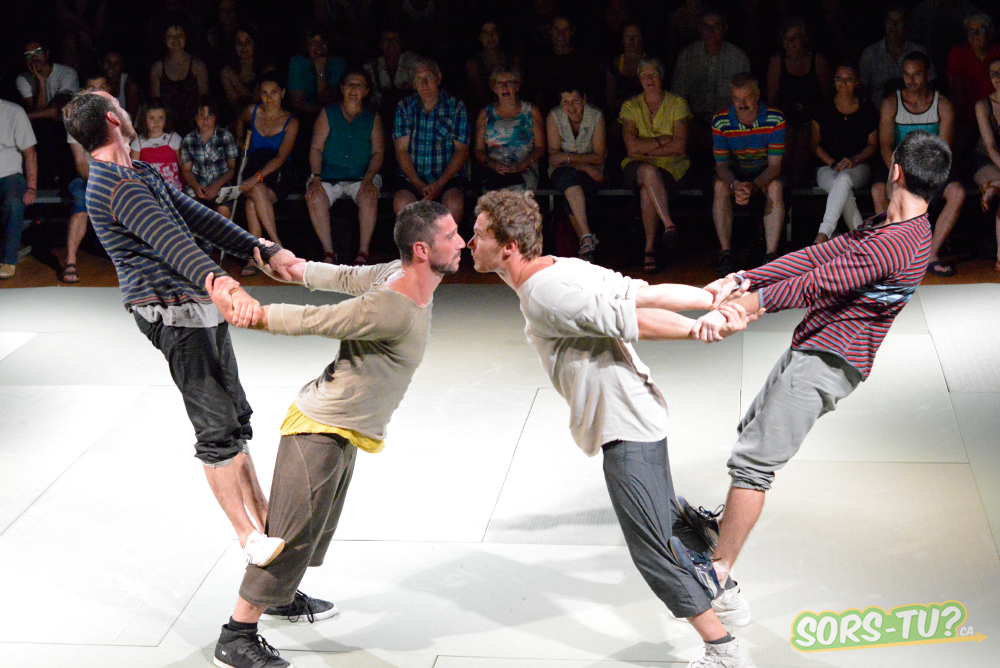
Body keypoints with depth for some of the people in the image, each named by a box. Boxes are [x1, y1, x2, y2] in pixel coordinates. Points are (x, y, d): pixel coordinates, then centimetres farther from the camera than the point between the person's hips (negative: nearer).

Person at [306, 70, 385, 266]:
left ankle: (363, 252, -27)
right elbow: (316, 148, 4)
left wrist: (368, 179, -14)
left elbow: (378, 152, 4)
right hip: (328, 176, 0)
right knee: (315, 198, -30)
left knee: (369, 197, -33)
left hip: (361, 177, 0)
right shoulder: (328, 114, 10)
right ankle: (328, 253, -24)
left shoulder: (373, 118, 12)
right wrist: (316, 179, -12)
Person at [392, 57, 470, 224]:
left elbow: (462, 151, 1)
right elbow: (401, 151, 3)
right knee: (401, 203, -31)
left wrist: (440, 184, -12)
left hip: (448, 175, -1)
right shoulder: (405, 107, 9)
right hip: (412, 175, 1)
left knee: (454, 204, -33)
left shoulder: (456, 106, 5)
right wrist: (418, 184, -12)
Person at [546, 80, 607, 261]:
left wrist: (568, 157, -17)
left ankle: (585, 241, -22)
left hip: (591, 172, 0)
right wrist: (584, 166, -21)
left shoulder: (596, 116, -7)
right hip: (562, 172, 0)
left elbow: (599, 156, -7)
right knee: (569, 177, -38)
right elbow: (554, 157, -10)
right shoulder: (554, 117, -7)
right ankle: (587, 237, -46)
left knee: (572, 195, -34)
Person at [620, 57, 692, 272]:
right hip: (637, 166, 1)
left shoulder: (677, 103, 6)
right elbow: (632, 147, -4)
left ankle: (650, 249, -30)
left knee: (648, 191, -34)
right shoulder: (631, 106, 9)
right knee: (649, 172, -38)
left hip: (672, 166, -1)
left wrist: (646, 147, -7)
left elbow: (679, 146, -6)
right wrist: (663, 140, -7)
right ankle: (669, 225, -46)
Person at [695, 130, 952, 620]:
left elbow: (818, 283, -21)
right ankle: (729, 523, 42)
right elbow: (817, 256, 7)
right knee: (754, 429, 26)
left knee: (753, 460, -12)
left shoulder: (895, 244, -22)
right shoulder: (886, 228, 12)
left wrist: (754, 301, -13)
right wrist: (743, 280, 1)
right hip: (811, 349, 11)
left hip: (826, 363, -11)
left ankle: (719, 570, -7)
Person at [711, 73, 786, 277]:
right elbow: (721, 164, -13)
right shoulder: (721, 121, -16)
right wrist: (735, 184, -36)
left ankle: (771, 254, -34)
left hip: (765, 174, -1)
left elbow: (774, 165, -19)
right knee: (720, 186, -31)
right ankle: (725, 253, -30)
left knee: (776, 187, -32)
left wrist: (753, 186, -39)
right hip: (734, 173, 1)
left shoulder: (775, 120, -19)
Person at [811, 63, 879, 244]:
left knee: (844, 178, -38)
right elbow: (815, 143, 9)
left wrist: (853, 160, -10)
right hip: (827, 166, 1)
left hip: (859, 167, -1)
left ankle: (824, 233, -50)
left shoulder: (867, 109, 7)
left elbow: (873, 144, 8)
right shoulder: (824, 108, 7)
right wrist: (833, 163, -7)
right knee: (845, 193, -35)